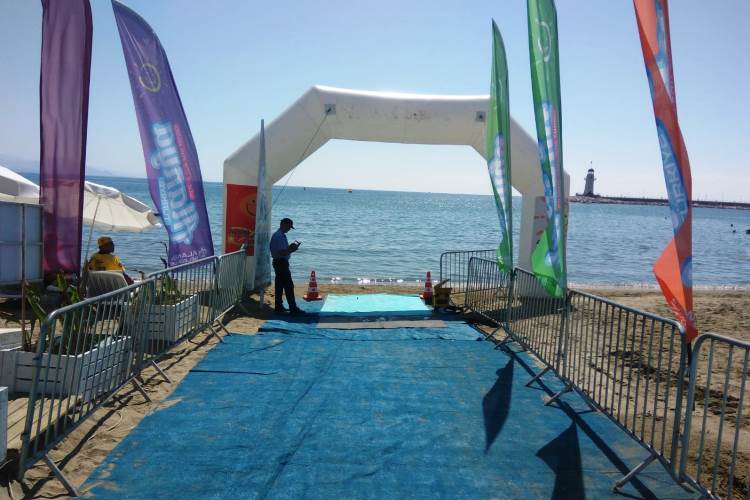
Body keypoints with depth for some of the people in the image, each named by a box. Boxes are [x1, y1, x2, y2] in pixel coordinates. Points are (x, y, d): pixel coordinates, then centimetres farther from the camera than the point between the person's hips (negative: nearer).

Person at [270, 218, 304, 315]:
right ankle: (293, 308, -7)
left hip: (280, 263, 11)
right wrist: (291, 250, -16)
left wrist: (290, 248, 6)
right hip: (281, 263, -11)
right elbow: (280, 253, -24)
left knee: (279, 285, 14)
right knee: (289, 286, -9)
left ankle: (279, 306, 21)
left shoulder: (282, 235, 15)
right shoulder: (278, 236, -18)